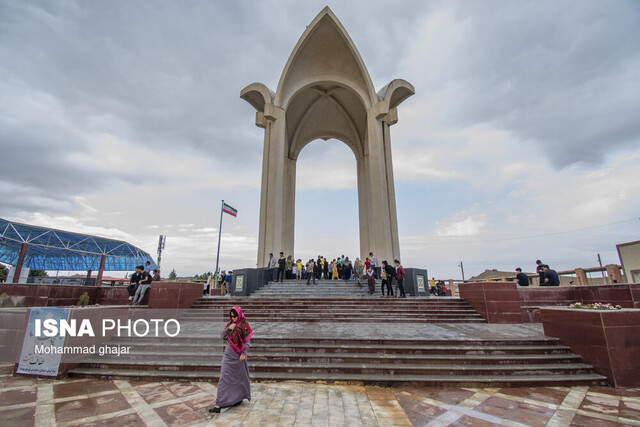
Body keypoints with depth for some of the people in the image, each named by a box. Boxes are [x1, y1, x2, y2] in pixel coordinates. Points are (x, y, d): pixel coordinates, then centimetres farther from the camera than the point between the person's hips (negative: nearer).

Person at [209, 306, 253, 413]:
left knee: (239, 376, 12)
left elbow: (248, 341, -10)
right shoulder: (230, 323, 5)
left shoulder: (244, 325, -11)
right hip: (228, 354, 5)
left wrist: (244, 353, -15)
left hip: (238, 355, -4)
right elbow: (223, 336, 7)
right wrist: (228, 328, -9)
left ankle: (239, 398, 32)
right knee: (224, 377, 2)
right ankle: (219, 404, 7)